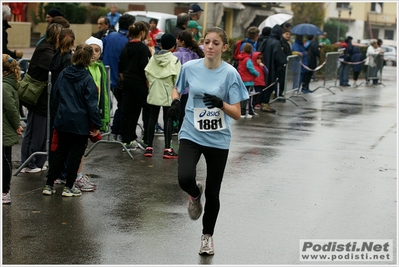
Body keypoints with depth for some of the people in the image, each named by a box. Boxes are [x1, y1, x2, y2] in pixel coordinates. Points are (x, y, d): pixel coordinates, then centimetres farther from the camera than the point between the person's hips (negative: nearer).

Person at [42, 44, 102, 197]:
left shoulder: (63, 74, 0)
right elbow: (91, 104, -15)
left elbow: (55, 93, 11)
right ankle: (69, 187, 12)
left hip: (62, 120, 5)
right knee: (76, 153, 7)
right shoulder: (87, 79, -16)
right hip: (80, 122, -5)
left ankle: (49, 184, 16)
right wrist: (96, 125, -9)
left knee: (60, 151, 16)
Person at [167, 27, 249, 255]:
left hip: (218, 140, -1)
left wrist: (221, 104, -29)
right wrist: (175, 101, -5)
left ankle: (208, 236, 32)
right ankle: (195, 194, 14)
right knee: (185, 178, -24)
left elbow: (237, 114, -9)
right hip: (191, 134, 1)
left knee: (212, 193, 8)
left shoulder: (230, 73, -10)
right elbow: (177, 89, 17)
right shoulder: (190, 67, -3)